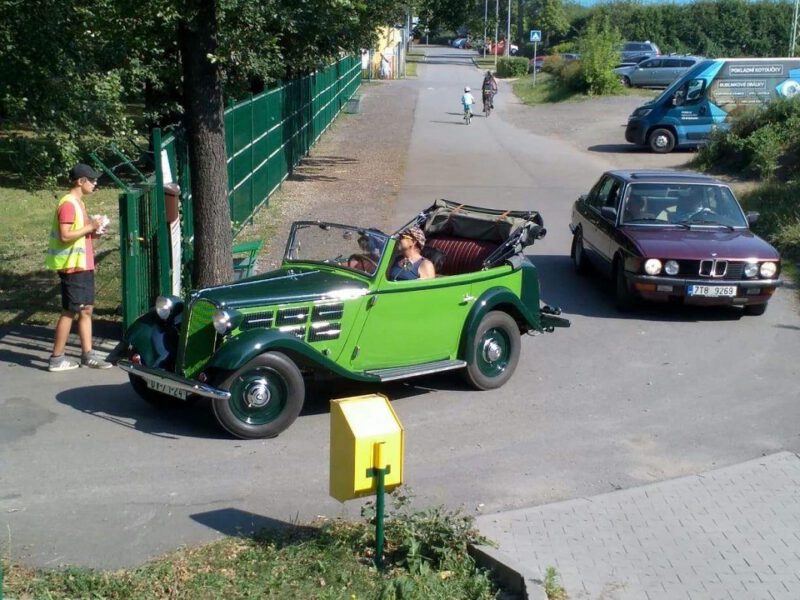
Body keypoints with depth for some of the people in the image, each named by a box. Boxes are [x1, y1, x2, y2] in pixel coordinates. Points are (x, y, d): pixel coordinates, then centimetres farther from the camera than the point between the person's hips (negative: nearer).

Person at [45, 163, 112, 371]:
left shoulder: (78, 203, 15)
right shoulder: (68, 204, -16)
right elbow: (64, 236, -24)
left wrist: (92, 229, 7)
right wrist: (90, 227, -19)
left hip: (84, 265, 10)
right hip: (72, 267, -10)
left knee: (86, 309, 10)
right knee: (70, 312, -4)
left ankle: (87, 355, 15)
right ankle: (56, 358, 3)